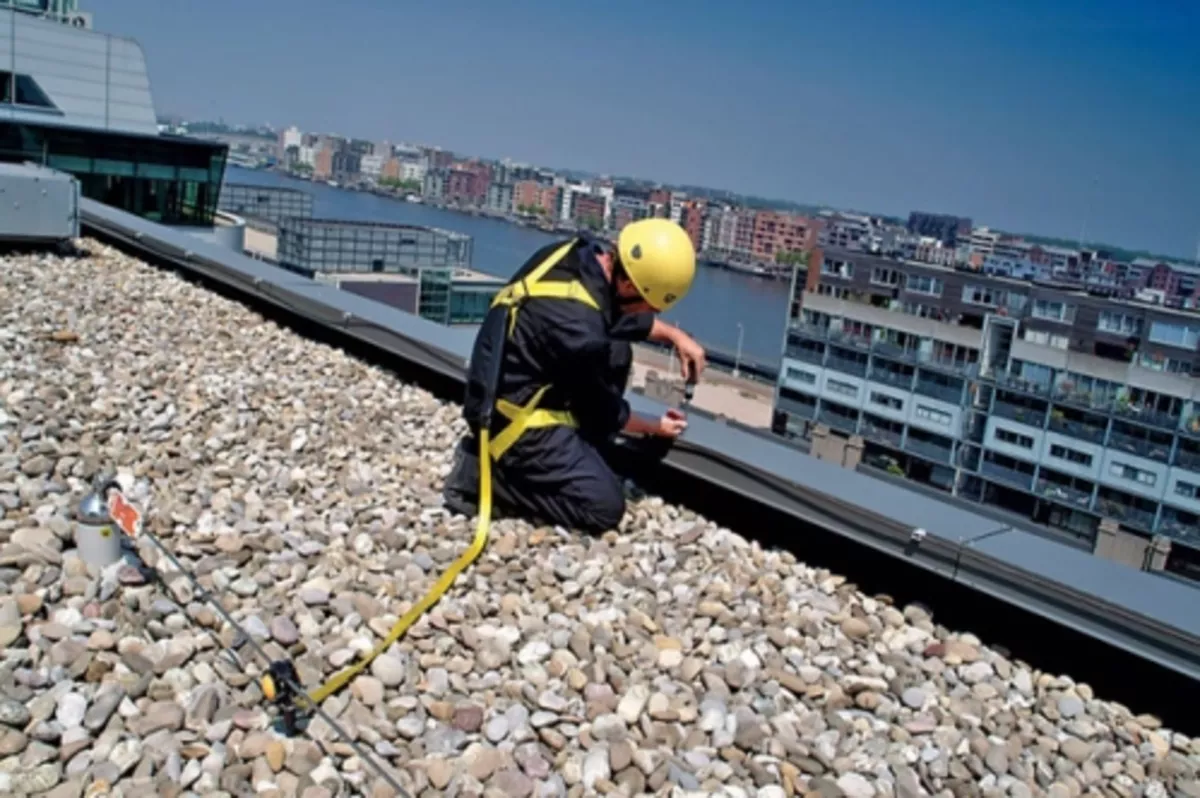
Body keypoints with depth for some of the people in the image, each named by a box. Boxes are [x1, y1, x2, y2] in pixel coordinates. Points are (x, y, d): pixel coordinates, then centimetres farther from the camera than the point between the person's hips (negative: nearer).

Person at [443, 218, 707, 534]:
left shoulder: (581, 252, -9)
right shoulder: (580, 329, -32)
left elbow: (622, 316, 15)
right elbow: (604, 412, -11)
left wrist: (675, 335, 6)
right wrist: (655, 428, 6)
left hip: (513, 391, 9)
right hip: (514, 420, -9)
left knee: (617, 353, 8)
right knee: (605, 505, -5)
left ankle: (584, 460, 11)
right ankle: (482, 472, -2)